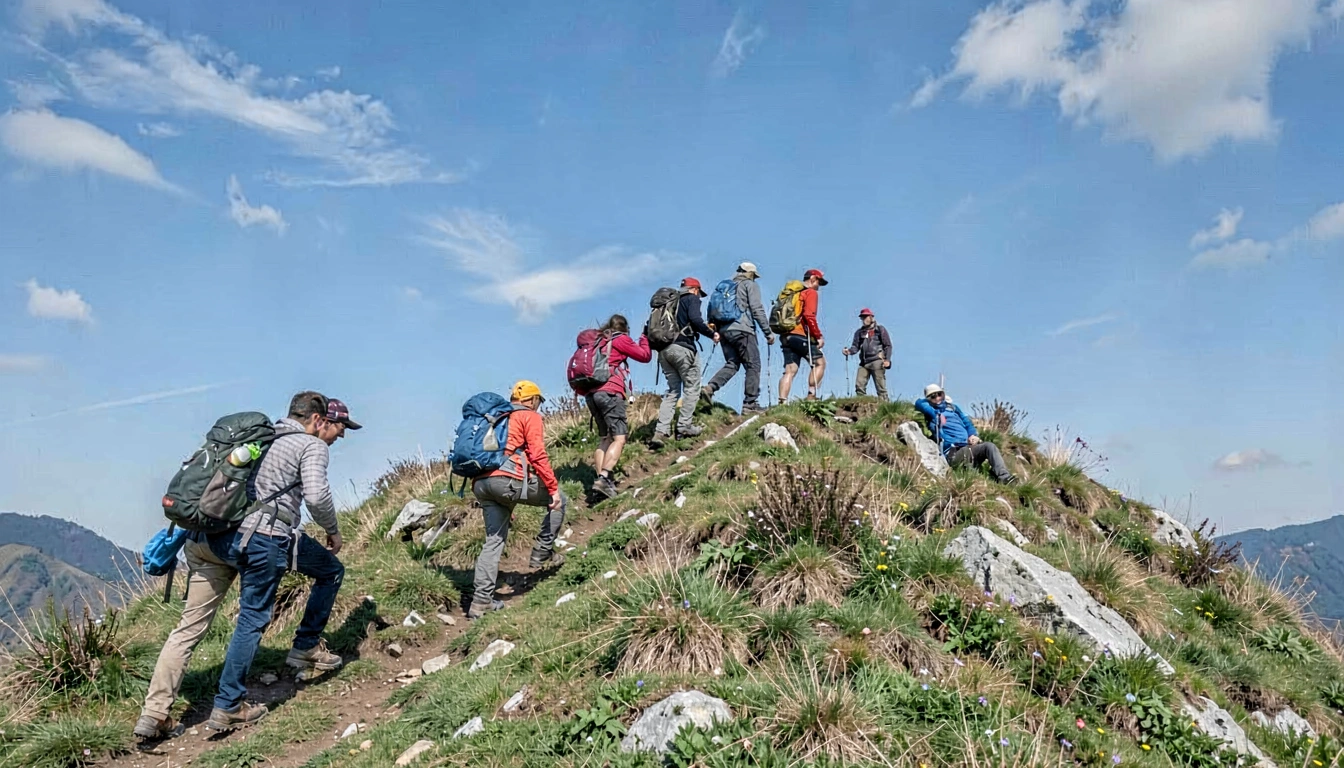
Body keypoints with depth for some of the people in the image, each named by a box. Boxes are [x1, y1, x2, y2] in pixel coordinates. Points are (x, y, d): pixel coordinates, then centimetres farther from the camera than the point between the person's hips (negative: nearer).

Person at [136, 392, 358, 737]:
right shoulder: (312, 446, 5)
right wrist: (333, 531, 4)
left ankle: (154, 714, 8)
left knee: (190, 626, 9)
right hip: (262, 540, -7)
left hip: (210, 538, 8)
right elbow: (316, 496, -12)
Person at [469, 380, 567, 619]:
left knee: (493, 541, 11)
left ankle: (481, 600, 6)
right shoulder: (530, 416, 7)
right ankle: (542, 553, 13)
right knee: (558, 500, 13)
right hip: (509, 479, -7)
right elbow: (537, 455, -8)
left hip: (481, 484, 8)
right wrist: (554, 488, -6)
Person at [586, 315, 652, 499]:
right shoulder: (621, 339, 5)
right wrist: (644, 337, 25)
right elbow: (645, 356, 11)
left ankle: (601, 477, -2)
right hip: (609, 392, -7)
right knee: (619, 438, -12)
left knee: (605, 438, 13)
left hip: (591, 392, 8)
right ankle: (603, 478, -28)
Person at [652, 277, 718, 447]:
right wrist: (712, 334, -5)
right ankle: (684, 426, 4)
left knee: (672, 390, 10)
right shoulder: (692, 299, 2)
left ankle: (661, 431, -1)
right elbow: (695, 320, -16)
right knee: (691, 387, 5)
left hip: (663, 349, 7)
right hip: (682, 347, -7)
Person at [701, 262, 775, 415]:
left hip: (724, 331, 7)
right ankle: (750, 404, -6)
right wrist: (768, 332, -4)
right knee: (753, 366, -1)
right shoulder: (750, 285, 5)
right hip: (743, 330, -7)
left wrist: (715, 331, 21)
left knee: (731, 364, 9)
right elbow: (757, 309, -5)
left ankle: (710, 387, -14)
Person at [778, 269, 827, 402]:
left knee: (790, 370, 4)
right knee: (820, 363, 4)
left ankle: (782, 402, -7)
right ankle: (811, 397, -5)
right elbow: (809, 316, -14)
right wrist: (818, 336, -9)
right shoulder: (810, 292, -1)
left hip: (787, 337, 7)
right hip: (801, 336, -7)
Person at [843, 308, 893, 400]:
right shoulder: (859, 332, 19)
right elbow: (855, 346, 12)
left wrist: (887, 360, -9)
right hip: (864, 362, 5)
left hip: (877, 361, -4)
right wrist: (849, 351, -11)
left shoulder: (880, 330, 7)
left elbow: (888, 345, 3)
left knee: (880, 387, -6)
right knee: (859, 385, -4)